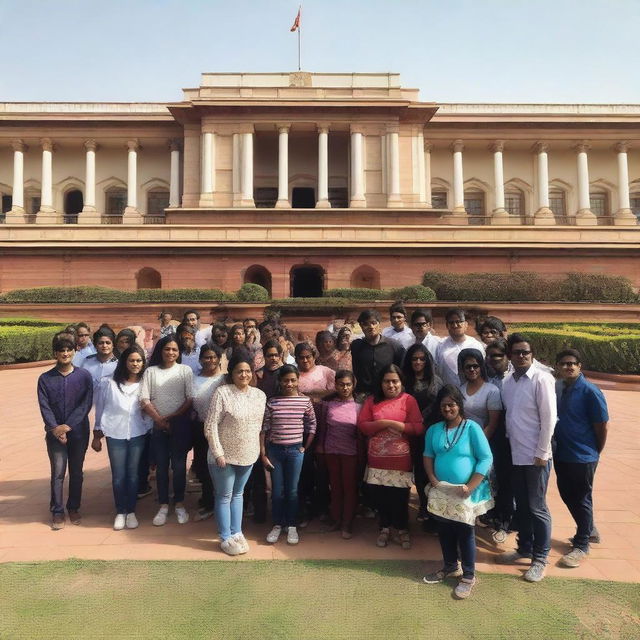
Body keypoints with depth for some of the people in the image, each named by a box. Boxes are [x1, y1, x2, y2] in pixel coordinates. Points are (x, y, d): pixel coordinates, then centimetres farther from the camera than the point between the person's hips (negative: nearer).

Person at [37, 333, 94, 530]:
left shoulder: (84, 376, -3)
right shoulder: (45, 379, 0)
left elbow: (86, 404, -7)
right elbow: (44, 407, -4)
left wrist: (68, 426, -15)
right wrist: (55, 428, -16)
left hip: (78, 432, 0)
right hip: (55, 433, 0)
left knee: (76, 472, 10)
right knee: (58, 473, -1)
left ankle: (74, 508, 26)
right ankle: (57, 511, 13)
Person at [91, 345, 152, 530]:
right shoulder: (109, 383, -4)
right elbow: (100, 409, 2)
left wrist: (151, 433, -1)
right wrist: (97, 436, 5)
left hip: (137, 434, 1)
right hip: (115, 435, 0)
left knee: (133, 474, 9)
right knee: (118, 476, 7)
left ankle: (131, 511, 23)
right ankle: (120, 512, 22)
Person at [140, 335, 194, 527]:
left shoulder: (185, 370, 1)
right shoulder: (151, 371, 4)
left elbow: (190, 399, -4)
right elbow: (144, 399, -1)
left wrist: (172, 417, -10)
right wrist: (159, 419, -10)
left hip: (180, 424, -1)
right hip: (158, 425, 1)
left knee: (179, 465, 3)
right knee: (161, 466, 7)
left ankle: (179, 504, 17)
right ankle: (163, 506, 19)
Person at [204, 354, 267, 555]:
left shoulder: (260, 395, -1)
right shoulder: (222, 392, -17)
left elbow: (261, 425, 8)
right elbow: (210, 425, -17)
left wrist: (259, 451, 7)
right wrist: (218, 453, -18)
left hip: (248, 455, 5)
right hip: (225, 455, -4)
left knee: (238, 494, 19)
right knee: (224, 496, 9)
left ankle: (237, 533, 32)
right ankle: (226, 538, 23)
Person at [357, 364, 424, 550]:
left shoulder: (408, 400, -3)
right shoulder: (372, 400, 5)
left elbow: (418, 428, -10)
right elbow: (362, 425, -4)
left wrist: (394, 424, -17)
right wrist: (384, 423, -16)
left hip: (400, 458, -2)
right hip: (377, 458, 2)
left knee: (400, 496, 6)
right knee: (380, 495, 11)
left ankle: (403, 530, 28)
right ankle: (385, 528, 31)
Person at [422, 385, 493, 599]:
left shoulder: (472, 428, -12)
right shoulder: (434, 430, 3)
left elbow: (486, 458, -13)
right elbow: (428, 456, 11)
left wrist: (470, 487, -18)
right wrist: (432, 479, -5)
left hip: (465, 492, -5)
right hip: (441, 491, 5)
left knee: (465, 532, 5)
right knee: (444, 530, 15)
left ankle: (468, 575, 22)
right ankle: (450, 567, 36)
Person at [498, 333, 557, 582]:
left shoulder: (542, 379, -13)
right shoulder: (507, 382, 4)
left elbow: (549, 418, -14)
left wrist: (541, 453, -14)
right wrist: (508, 441, 3)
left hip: (535, 456, -5)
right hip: (515, 454, 6)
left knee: (536, 508, 6)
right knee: (521, 505, 18)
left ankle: (540, 559, 23)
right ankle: (524, 548, 36)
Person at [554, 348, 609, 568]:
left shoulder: (590, 391, -17)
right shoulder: (558, 388, 0)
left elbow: (602, 426, -11)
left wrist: (595, 453, 0)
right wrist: (557, 445, 9)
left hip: (583, 457, -6)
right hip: (561, 454, 6)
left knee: (581, 499, 8)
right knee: (567, 496, 19)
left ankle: (581, 545, 24)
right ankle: (589, 529, 42)